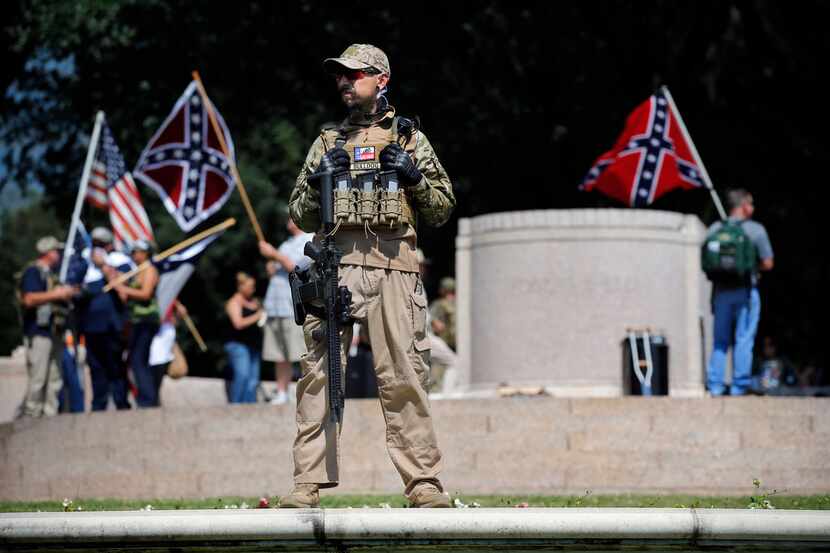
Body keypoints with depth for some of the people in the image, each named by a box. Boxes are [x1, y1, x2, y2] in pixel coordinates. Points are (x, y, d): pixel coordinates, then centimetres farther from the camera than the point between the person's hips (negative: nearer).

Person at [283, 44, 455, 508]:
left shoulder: (410, 139, 17)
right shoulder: (328, 143, 22)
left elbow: (443, 210, 13)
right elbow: (301, 217, 20)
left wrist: (413, 176, -2)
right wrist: (319, 180, 2)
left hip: (394, 266, -2)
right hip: (335, 265, 2)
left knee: (404, 378, -7)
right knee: (319, 375, -6)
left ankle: (424, 484, -6)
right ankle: (308, 486, -8)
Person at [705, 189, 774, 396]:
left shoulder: (714, 229, 5)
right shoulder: (756, 230, -5)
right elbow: (767, 264, -4)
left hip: (721, 291, 3)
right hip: (746, 291, -3)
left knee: (720, 340, 10)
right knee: (743, 340, 1)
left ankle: (715, 385, 5)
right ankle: (739, 385, -1)